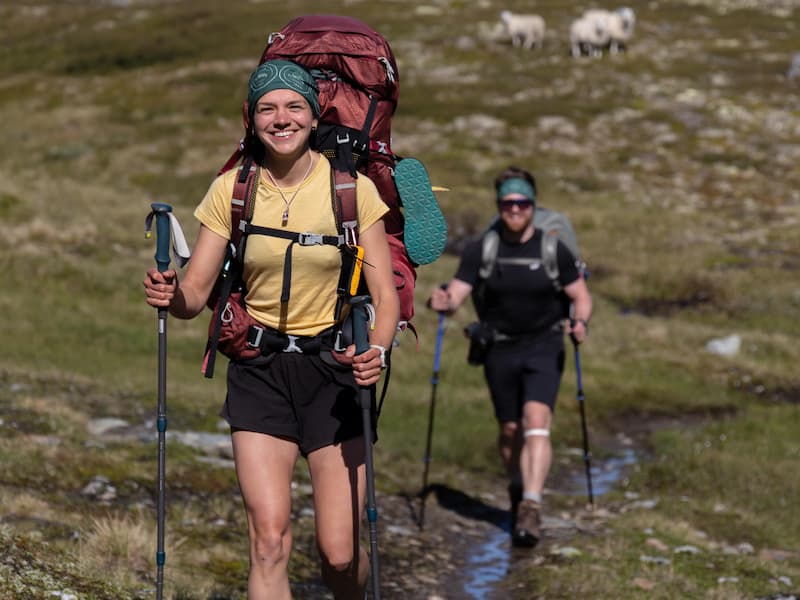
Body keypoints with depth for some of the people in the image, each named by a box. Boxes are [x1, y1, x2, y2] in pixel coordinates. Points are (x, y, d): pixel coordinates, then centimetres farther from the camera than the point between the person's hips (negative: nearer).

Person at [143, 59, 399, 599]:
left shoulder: (352, 189, -6)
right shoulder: (231, 191, -1)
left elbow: (386, 295, -5)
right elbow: (195, 294, 1)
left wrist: (377, 351, -25)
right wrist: (169, 293, -23)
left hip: (334, 369, -1)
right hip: (259, 372, 1)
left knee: (339, 555, -3)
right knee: (270, 540, -12)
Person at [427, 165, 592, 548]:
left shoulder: (553, 249, -3)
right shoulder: (480, 250, -1)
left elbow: (580, 295, 3)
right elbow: (456, 294, -5)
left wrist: (580, 322, -18)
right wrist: (443, 302, -29)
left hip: (543, 347, -2)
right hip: (499, 349, 2)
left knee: (536, 421, -19)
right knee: (509, 429, 10)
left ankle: (531, 506, -27)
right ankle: (518, 491, 36)